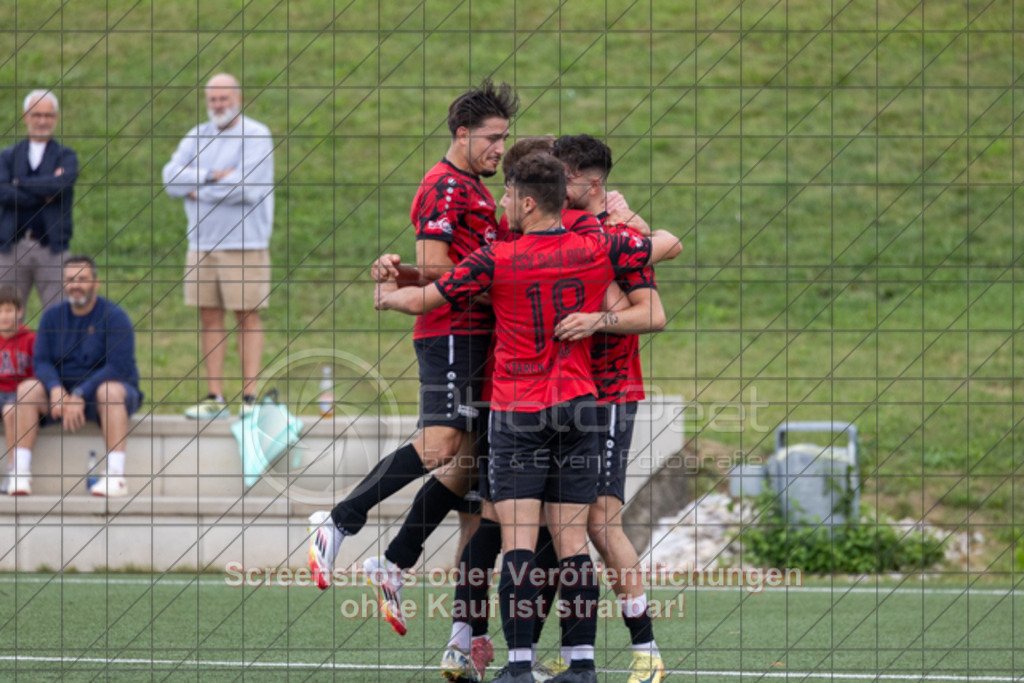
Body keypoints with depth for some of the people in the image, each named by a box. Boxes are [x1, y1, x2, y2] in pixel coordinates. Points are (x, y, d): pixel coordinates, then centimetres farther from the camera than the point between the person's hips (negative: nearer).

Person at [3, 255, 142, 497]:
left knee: (110, 391, -37)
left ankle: (116, 475, -41)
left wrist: (80, 395, -27)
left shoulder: (114, 316, -8)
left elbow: (119, 367, -18)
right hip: (63, 392, 4)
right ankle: (21, 472, -27)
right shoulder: (53, 316, 7)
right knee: (27, 389, -22)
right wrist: (56, 390, -23)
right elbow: (41, 361, -1)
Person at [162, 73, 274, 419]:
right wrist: (213, 176, -13)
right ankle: (214, 398, 7)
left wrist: (198, 191, -6)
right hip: (202, 243, 6)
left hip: (244, 242, -6)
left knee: (247, 316, -4)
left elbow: (246, 186, -16)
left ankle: (250, 397, -4)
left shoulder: (256, 136, -3)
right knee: (209, 318, 4)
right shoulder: (197, 138, 15)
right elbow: (172, 177, 1)